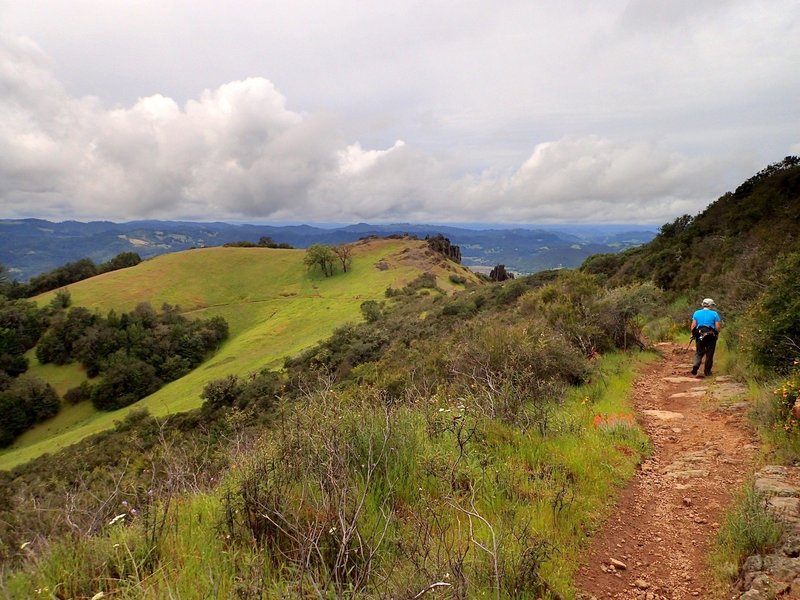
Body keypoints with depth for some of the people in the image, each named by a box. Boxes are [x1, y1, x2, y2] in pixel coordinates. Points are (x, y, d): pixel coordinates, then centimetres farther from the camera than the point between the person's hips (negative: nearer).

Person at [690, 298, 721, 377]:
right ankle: (707, 371, 13)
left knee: (699, 353, 11)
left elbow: (693, 325, -2)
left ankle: (695, 366, -12)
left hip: (699, 335, 2)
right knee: (709, 355, 8)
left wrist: (693, 334, 7)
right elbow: (718, 327, -8)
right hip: (711, 337, -2)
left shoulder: (696, 313, 4)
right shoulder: (714, 314, -2)